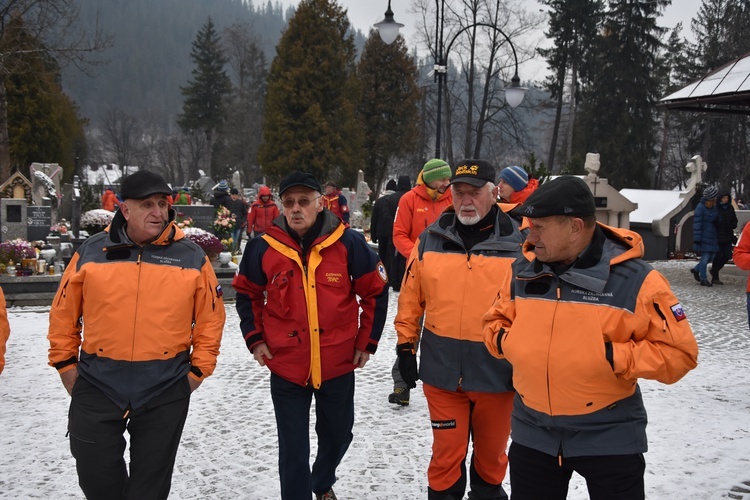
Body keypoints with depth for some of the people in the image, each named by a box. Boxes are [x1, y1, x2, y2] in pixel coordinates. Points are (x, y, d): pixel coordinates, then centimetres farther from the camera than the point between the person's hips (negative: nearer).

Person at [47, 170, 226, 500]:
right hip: (97, 386, 1)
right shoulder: (91, 252, 0)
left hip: (166, 391, 0)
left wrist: (198, 370, 1)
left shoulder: (192, 258, -1)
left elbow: (210, 318, 4)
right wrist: (65, 363, 6)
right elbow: (64, 313, 8)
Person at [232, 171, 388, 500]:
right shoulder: (263, 247, -8)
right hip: (286, 367, -1)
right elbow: (246, 294, 9)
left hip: (338, 364, 1)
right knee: (293, 449, 6)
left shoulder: (348, 243, -10)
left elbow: (376, 292, 0)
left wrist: (366, 342, 1)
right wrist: (254, 339, 2)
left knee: (337, 436, 21)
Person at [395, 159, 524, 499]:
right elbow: (410, 298, 7)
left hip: (497, 369, 0)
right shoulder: (430, 240, 1)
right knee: (447, 451, 11)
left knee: (491, 451, 17)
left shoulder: (518, 243, -5)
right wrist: (406, 346, 7)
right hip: (442, 369, 1)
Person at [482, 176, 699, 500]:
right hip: (532, 433, 4)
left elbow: (678, 352, -13)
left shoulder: (634, 279, -15)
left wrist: (613, 357, -21)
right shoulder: (522, 272, -1)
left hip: (609, 437, -4)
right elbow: (495, 321, 14)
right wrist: (503, 340, -7)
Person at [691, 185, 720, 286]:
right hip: (704, 238, -8)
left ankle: (696, 269, 30)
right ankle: (703, 279, 8)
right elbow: (697, 225, -15)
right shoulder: (700, 208, -13)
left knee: (712, 256, 10)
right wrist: (697, 240, -18)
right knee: (705, 257, -3)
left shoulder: (714, 208, 11)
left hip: (713, 237, 8)